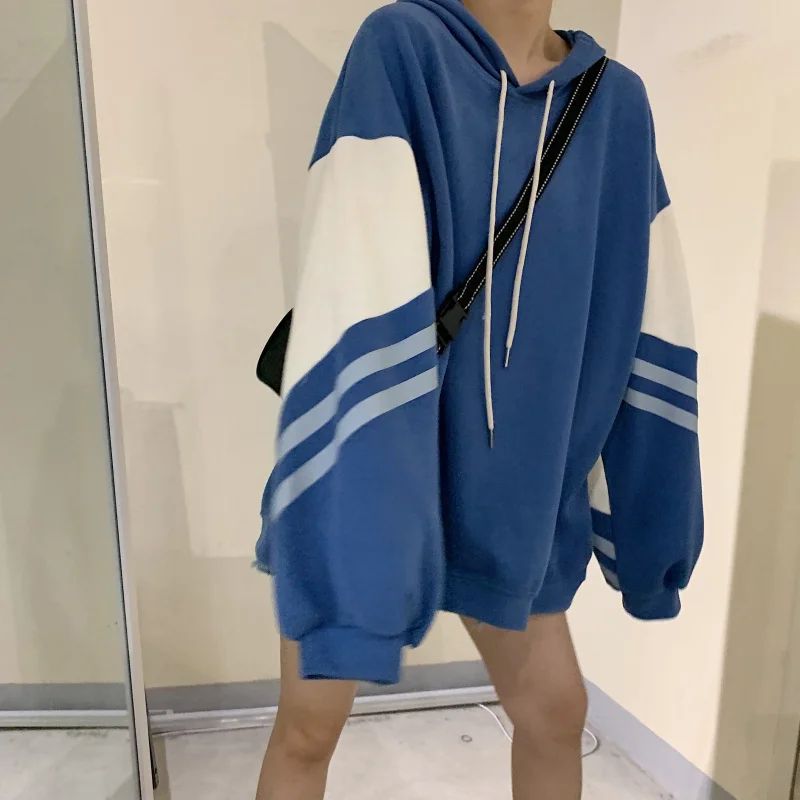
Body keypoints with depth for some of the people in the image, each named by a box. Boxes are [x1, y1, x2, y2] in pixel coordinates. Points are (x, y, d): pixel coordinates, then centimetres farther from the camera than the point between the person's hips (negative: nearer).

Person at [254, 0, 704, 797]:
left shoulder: (616, 106, 1)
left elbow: (646, 334, 3)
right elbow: (357, 306, -24)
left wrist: (650, 514, 7)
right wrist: (354, 521, -30)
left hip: (510, 481, 4)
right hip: (364, 467, -3)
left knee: (555, 707, 16)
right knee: (309, 722, 9)